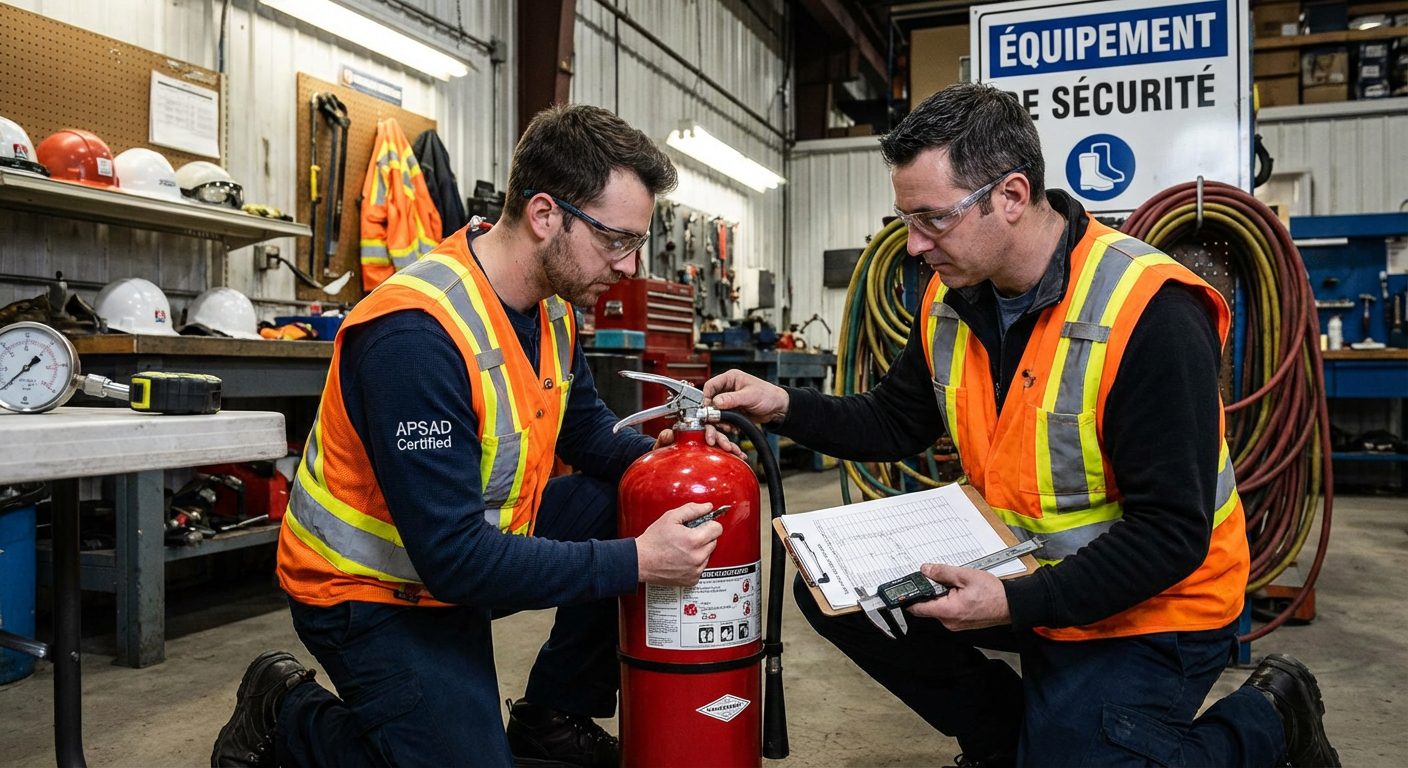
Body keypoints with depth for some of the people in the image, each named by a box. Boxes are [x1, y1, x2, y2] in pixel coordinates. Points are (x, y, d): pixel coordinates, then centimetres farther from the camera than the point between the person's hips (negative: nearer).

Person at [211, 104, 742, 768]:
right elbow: (454, 559, -33)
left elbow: (587, 432, 10)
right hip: (373, 589, -8)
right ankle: (284, 714, 11)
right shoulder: (417, 333, -31)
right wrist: (635, 562, -31)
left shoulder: (551, 303, -4)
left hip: (479, 545, 8)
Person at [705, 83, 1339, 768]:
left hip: (1145, 608, -6)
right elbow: (896, 423, 8)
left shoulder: (1151, 313, -26)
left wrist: (1018, 604, -31)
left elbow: (1171, 533, -25)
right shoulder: (951, 299, -4)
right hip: (1012, 570, 7)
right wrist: (786, 407, -7)